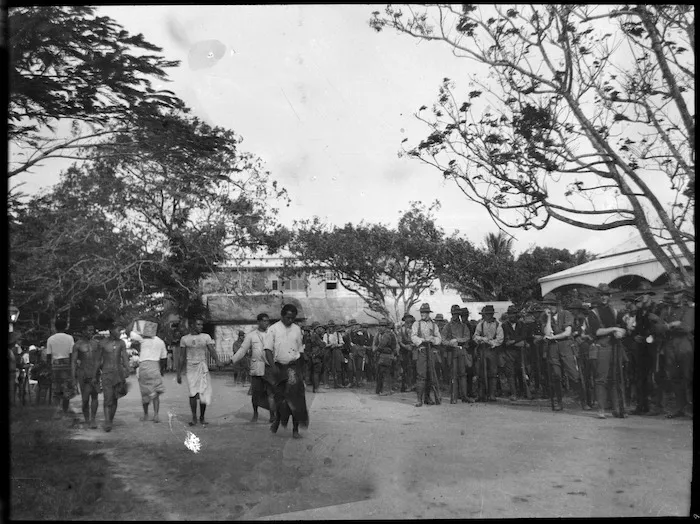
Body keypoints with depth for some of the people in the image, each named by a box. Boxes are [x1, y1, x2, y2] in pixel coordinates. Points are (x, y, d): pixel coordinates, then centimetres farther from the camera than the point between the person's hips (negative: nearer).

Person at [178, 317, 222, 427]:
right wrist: (179, 373, 8)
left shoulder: (206, 337, 6)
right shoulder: (185, 339, 8)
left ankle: (202, 417, 12)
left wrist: (217, 360, -27)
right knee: (192, 394, -6)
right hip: (190, 369, 0)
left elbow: (212, 350, -7)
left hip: (203, 368, 0)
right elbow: (182, 357, 11)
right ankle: (194, 417, 4)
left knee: (203, 393, -3)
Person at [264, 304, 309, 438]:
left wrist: (302, 369, 14)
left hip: (294, 366, 1)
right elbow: (268, 349, -6)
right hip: (279, 366, -1)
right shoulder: (273, 329, 0)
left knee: (295, 396, -8)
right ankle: (277, 419, 32)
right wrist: (273, 366, -18)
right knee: (279, 396, 4)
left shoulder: (297, 329, 8)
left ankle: (295, 429, -3)